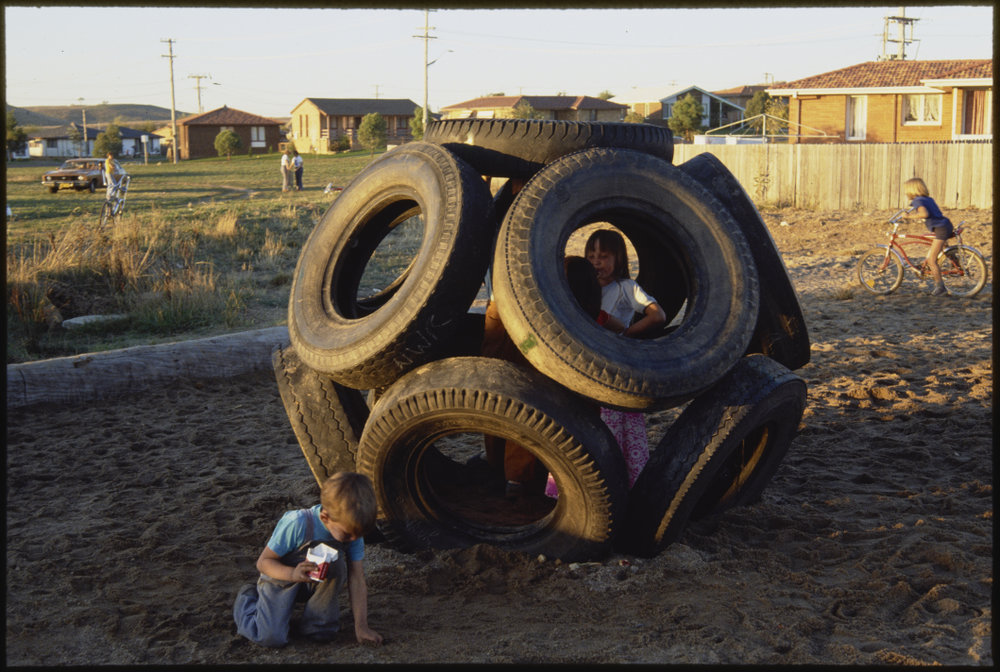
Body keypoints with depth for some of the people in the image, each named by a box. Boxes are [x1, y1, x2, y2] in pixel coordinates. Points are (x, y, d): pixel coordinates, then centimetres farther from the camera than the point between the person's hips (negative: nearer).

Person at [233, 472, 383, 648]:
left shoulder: (353, 530, -19)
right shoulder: (296, 524, -33)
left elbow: (357, 579, -14)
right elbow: (263, 562, -24)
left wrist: (361, 627, -17)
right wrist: (293, 574, -43)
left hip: (317, 582, 4)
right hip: (281, 577, -3)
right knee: (272, 638, -23)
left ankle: (317, 624, -7)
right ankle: (247, 598, 10)